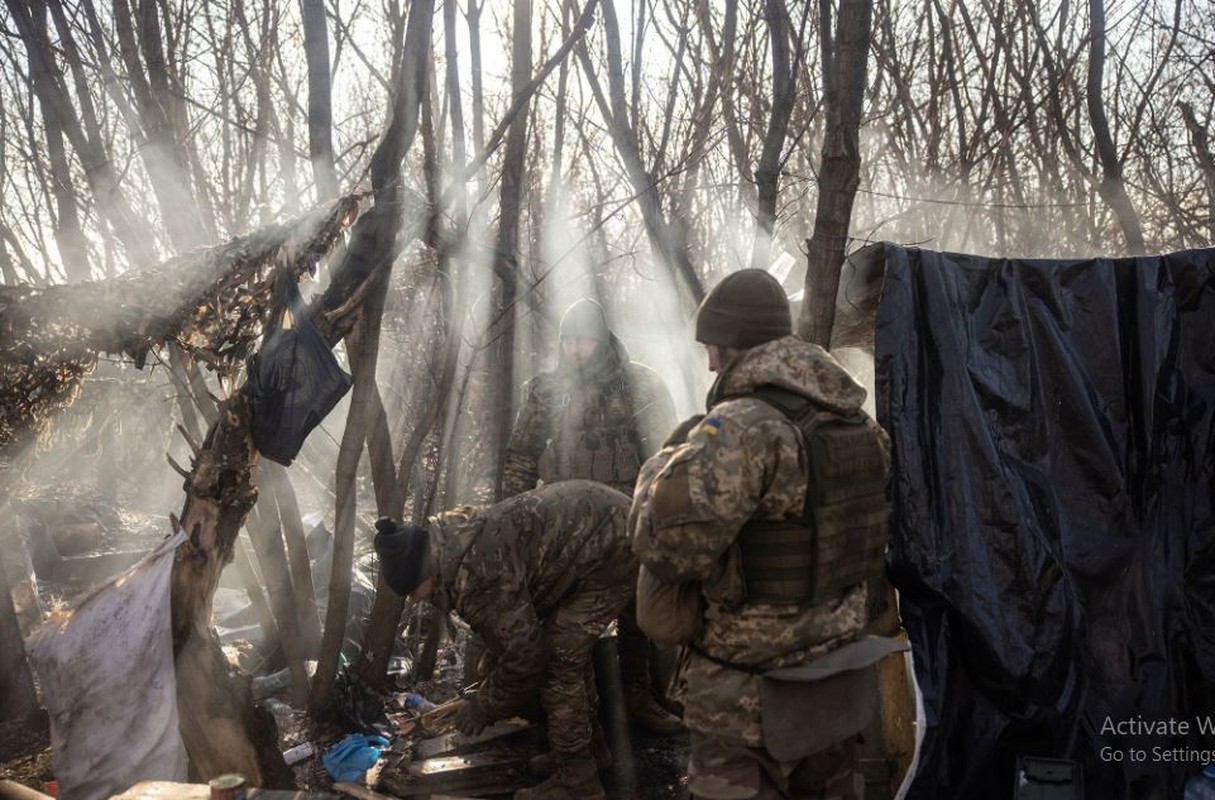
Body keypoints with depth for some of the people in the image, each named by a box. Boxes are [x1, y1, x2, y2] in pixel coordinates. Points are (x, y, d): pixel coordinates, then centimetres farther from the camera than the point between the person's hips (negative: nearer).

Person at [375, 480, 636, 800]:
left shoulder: (477, 574, -26)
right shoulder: (453, 539, 6)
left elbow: (523, 655, -17)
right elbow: (506, 628, 20)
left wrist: (485, 706, 0)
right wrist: (490, 687, 24)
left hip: (611, 545, -10)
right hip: (600, 518, 10)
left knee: (559, 658, -7)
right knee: (568, 648, 20)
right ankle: (588, 746, 35)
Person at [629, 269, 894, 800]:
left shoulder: (739, 428, -22)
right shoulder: (860, 424, 4)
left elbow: (663, 548, -22)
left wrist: (667, 459, -5)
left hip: (751, 690, -7)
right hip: (839, 673, 8)